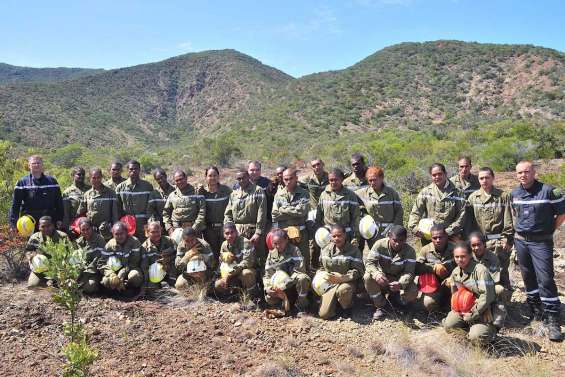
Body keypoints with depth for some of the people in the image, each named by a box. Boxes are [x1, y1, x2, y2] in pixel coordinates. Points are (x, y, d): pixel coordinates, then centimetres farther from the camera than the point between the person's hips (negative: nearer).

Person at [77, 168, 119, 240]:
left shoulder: (110, 192, 3)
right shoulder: (87, 194, 10)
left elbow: (115, 213, 2)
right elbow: (80, 213, 15)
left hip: (107, 230, -2)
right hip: (90, 231, 2)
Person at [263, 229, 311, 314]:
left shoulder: (294, 251, -13)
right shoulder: (271, 254, 1)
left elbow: (299, 271, -21)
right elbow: (267, 274, 3)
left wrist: (284, 285, -28)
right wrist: (267, 288, -17)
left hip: (294, 284, -3)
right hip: (280, 286, 3)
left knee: (303, 278, -36)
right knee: (269, 300, -22)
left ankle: (301, 306, -14)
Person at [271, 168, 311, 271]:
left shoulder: (303, 193, 2)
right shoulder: (278, 194, 8)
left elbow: (302, 211, -14)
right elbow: (275, 215, -3)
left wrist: (283, 209, -7)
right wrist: (294, 212, -8)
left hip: (300, 233, -2)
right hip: (282, 233, 2)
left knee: (303, 263, 4)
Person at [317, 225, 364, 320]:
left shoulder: (353, 250, -7)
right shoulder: (326, 250, 7)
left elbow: (358, 271, -12)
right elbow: (321, 267, 22)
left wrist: (341, 278, -25)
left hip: (347, 282, -3)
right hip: (330, 283, 3)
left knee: (343, 290, -41)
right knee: (324, 314, -13)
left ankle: (347, 307, -7)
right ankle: (335, 302, 21)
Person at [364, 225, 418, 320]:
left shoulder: (410, 251, -18)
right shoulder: (380, 244, -18)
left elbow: (409, 272, -23)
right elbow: (369, 262, -23)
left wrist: (400, 284, -46)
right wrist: (376, 274, -46)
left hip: (399, 280, 0)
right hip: (382, 277, 0)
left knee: (413, 292, -29)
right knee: (368, 277, -31)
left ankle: (394, 297, 8)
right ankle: (379, 307, -11)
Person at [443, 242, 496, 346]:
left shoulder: (480, 270, -20)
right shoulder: (455, 273, 3)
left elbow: (487, 295, -23)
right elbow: (454, 294, 16)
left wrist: (473, 313, -21)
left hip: (481, 310, -6)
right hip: (463, 310, 6)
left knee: (476, 337, -24)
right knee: (448, 325, -14)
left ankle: (490, 329, 10)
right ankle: (469, 326, 13)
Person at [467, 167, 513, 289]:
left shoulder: (503, 196, 1)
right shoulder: (473, 197, 8)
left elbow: (509, 221, -2)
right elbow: (469, 220, 9)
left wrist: (507, 239, -8)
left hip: (499, 242, -3)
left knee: (501, 272, 1)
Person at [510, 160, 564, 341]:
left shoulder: (548, 191, -12)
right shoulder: (514, 193, 5)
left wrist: (548, 230, -2)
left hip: (541, 242, -5)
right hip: (520, 240, 5)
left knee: (545, 279, -8)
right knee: (528, 277, 13)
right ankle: (535, 309, 30)